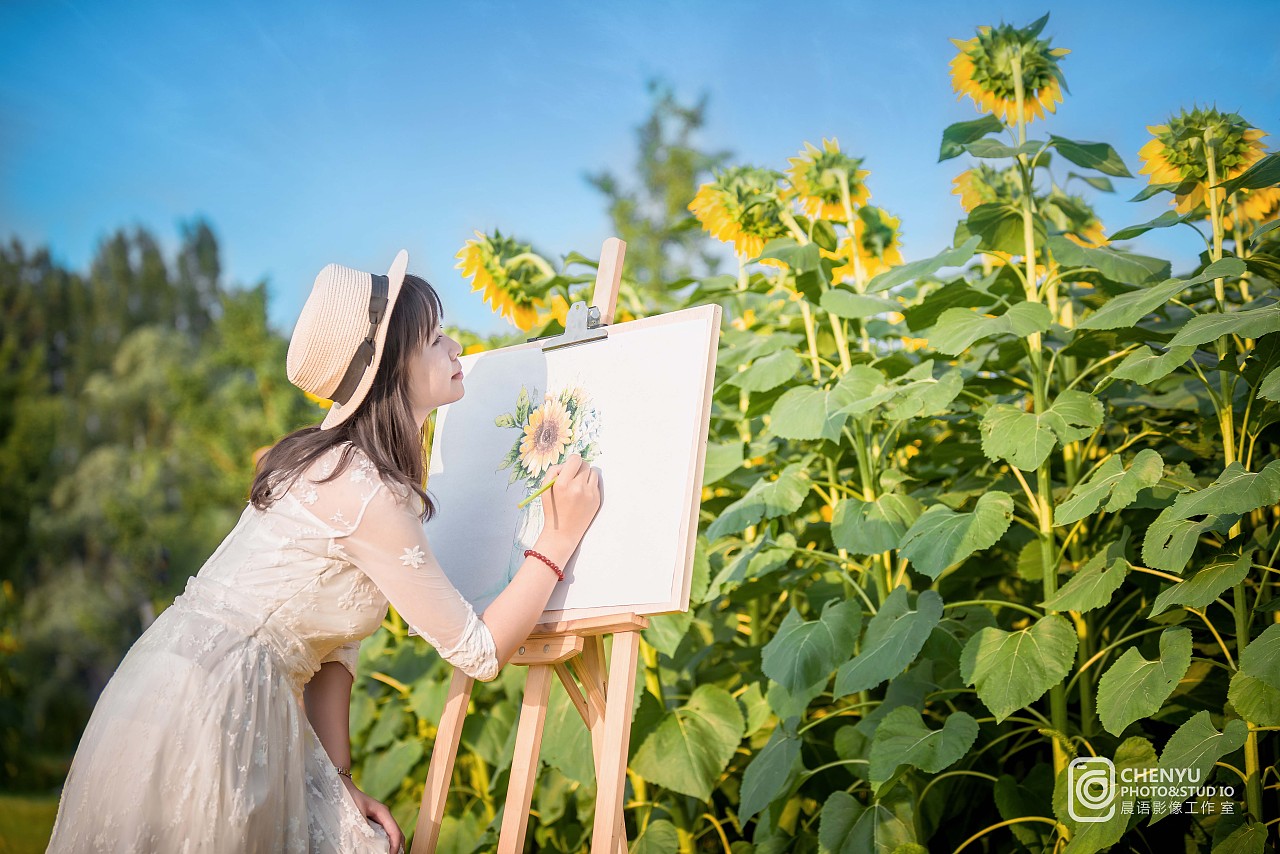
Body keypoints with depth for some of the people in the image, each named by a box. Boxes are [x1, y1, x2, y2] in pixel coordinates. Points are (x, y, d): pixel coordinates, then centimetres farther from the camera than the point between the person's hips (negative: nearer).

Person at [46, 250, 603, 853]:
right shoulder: (368, 493, -19)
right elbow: (479, 652, -13)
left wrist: (339, 777, 3)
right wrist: (559, 538, -8)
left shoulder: (334, 463, 10)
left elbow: (332, 640, 8)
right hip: (204, 717, -9)